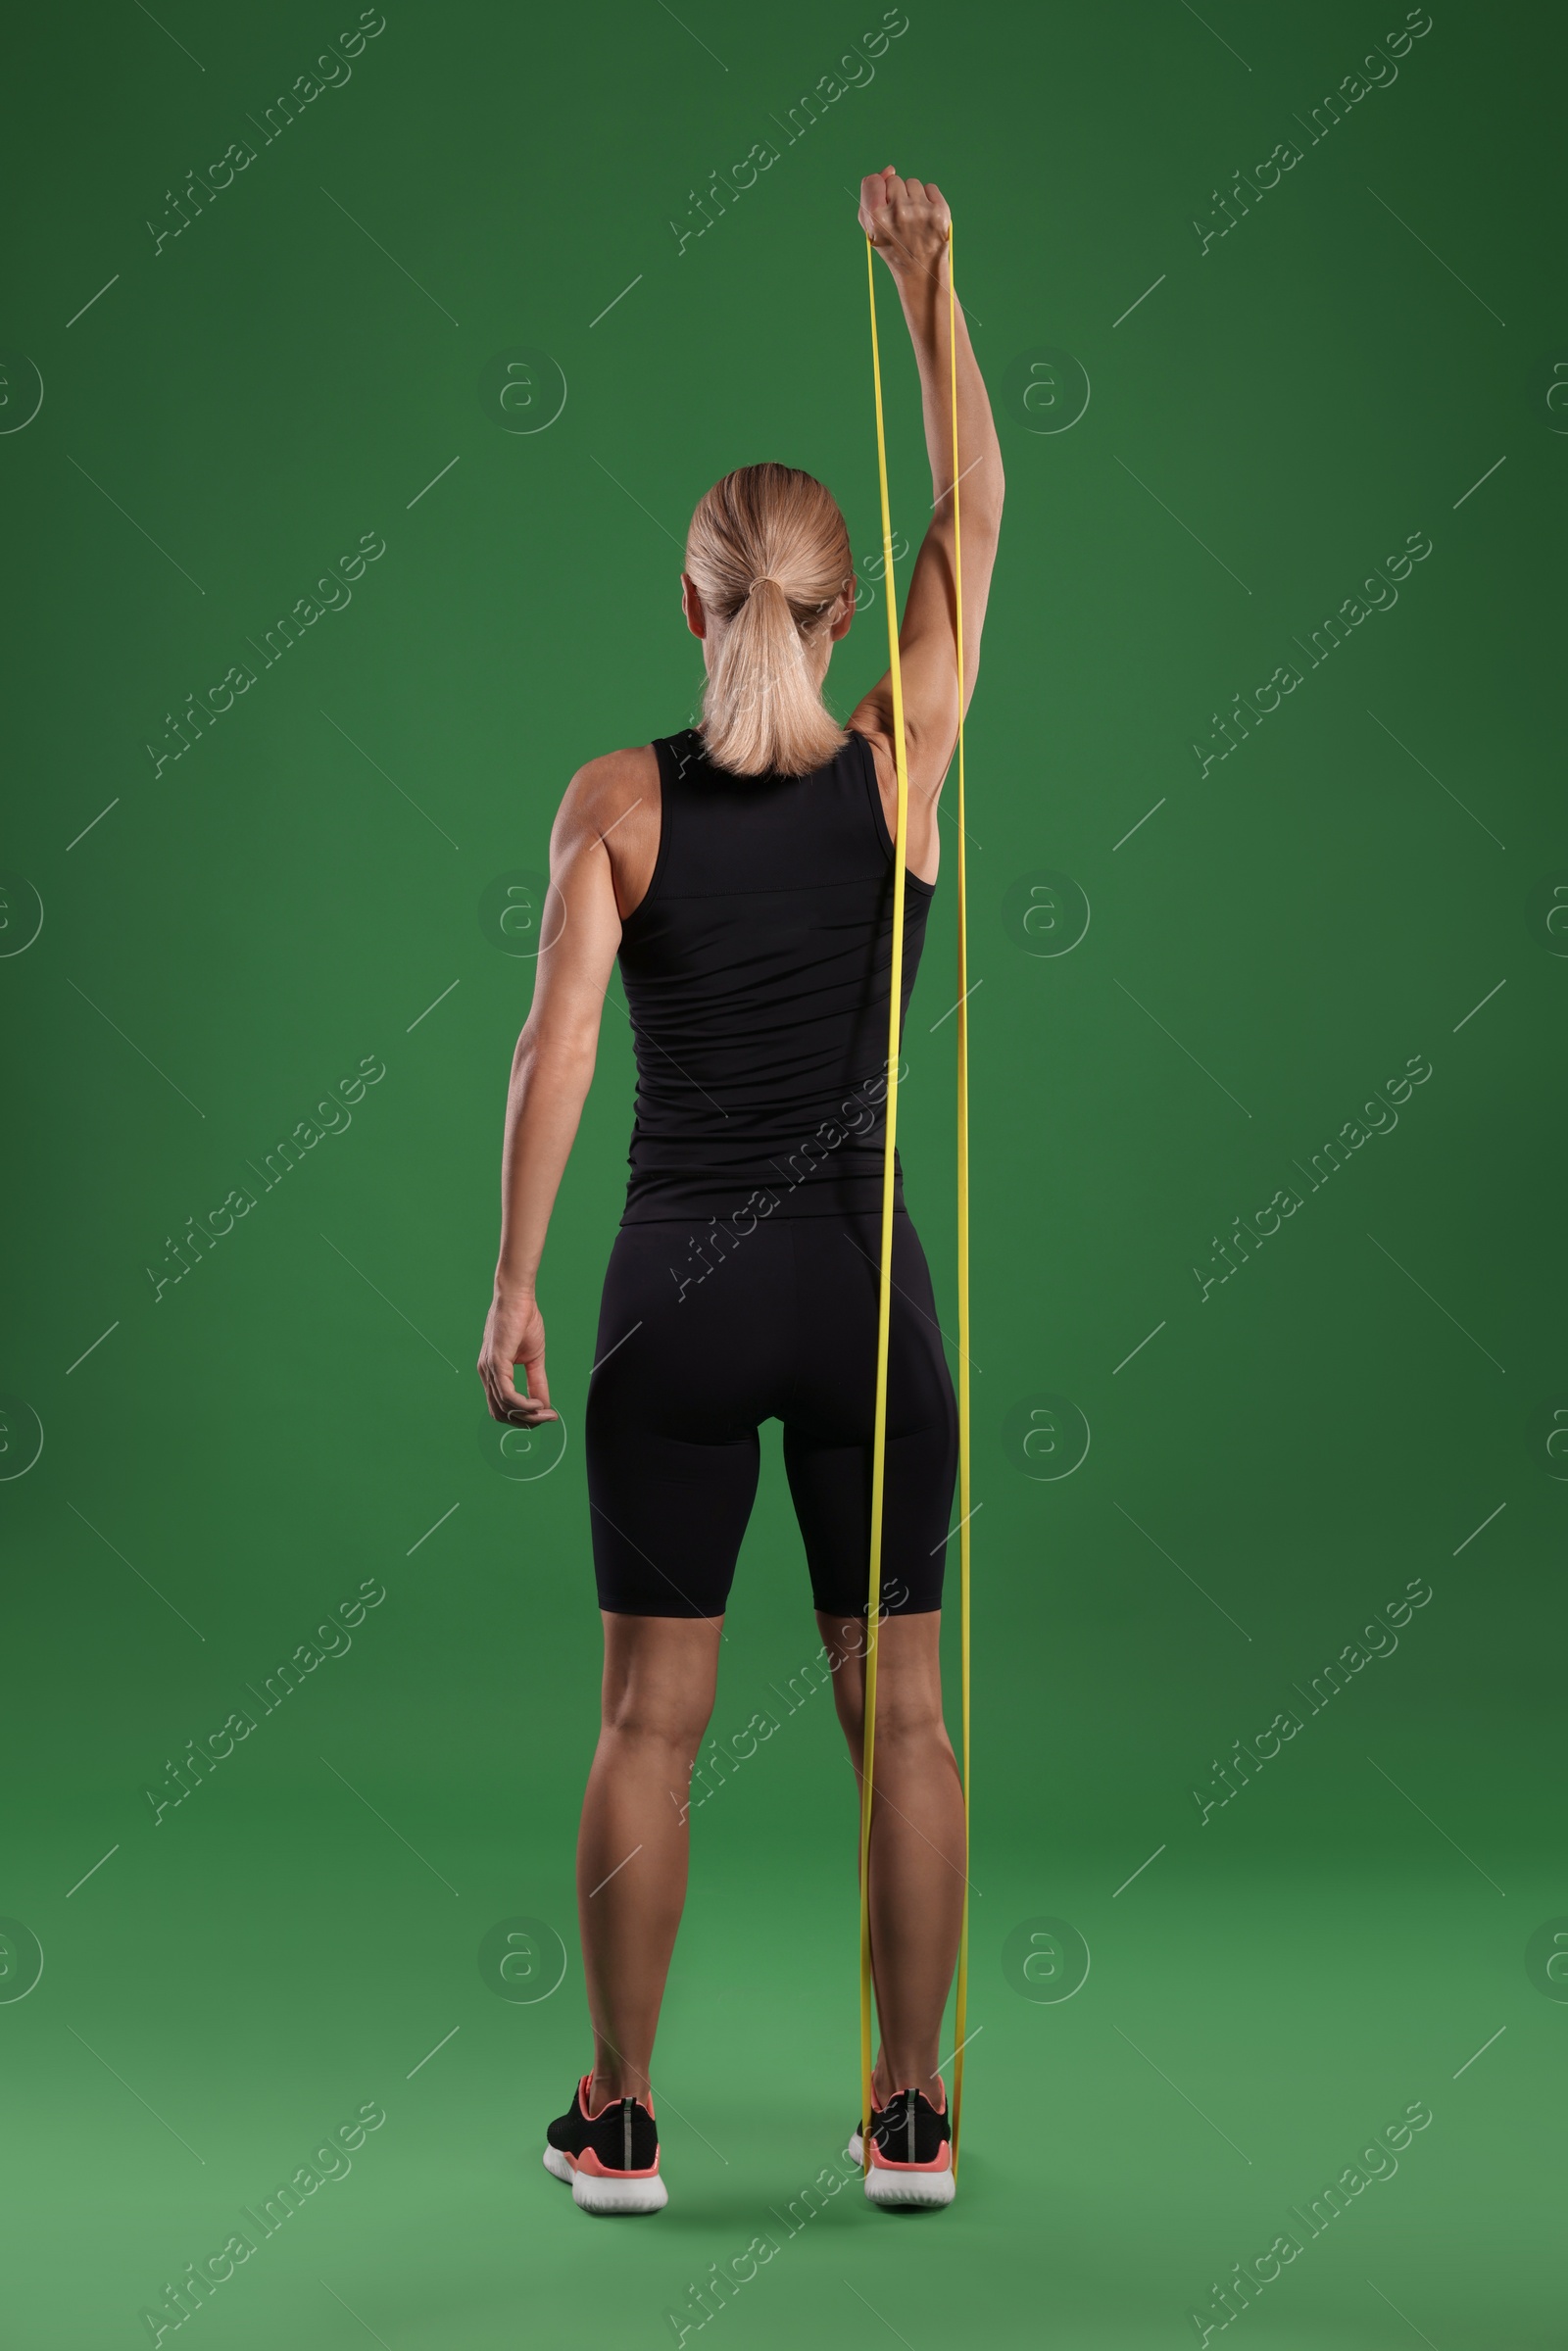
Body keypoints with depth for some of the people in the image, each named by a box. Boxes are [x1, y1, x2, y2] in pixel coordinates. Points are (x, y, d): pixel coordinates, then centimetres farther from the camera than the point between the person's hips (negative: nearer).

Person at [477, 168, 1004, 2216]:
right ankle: (913, 2117, 14)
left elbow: (557, 1045, -11)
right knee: (902, 1713, 9)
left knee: (650, 1720, 7)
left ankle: (619, 2123, 13)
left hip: (679, 1292, 0)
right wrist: (927, 287, 3)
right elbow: (976, 511, 5)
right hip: (865, 1286, 1)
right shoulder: (900, 764, -3)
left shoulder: (618, 798, -5)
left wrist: (515, 1282, -6)